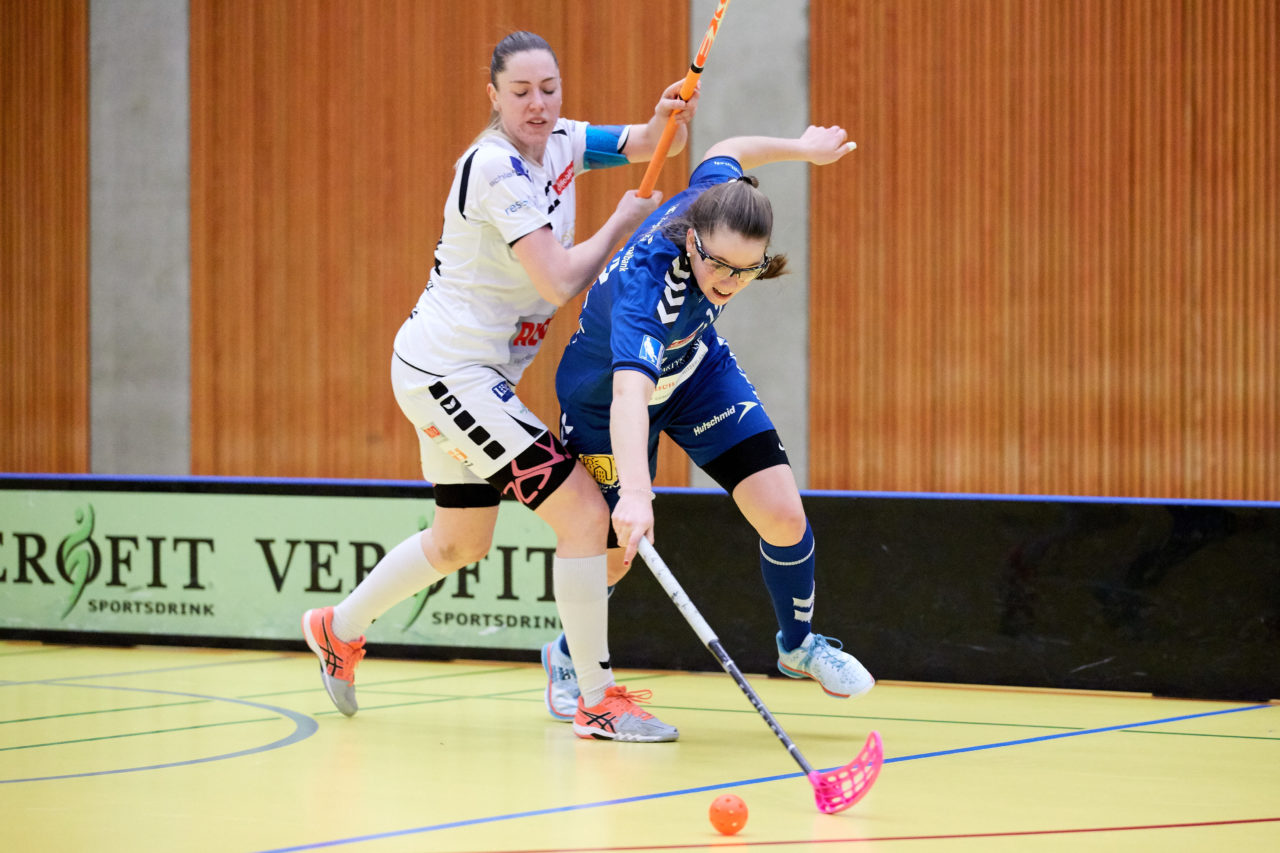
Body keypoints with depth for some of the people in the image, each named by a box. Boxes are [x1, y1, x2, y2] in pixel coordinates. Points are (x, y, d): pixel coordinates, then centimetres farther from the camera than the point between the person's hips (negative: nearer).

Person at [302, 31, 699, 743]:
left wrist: (670, 118, -20)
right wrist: (624, 222, -15)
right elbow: (560, 282, -28)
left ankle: (340, 629, 44)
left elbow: (651, 143, 4)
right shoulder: (496, 168, -22)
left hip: (474, 377, 10)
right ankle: (599, 700, -7)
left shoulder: (560, 143, 3)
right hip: (449, 371, -10)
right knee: (583, 511, -14)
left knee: (461, 542, 25)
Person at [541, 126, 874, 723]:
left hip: (699, 372, 5)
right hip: (604, 398, -5)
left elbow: (725, 153, -3)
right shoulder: (644, 282, -46)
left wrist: (803, 148, 13)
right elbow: (630, 394, -59)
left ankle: (798, 645, 22)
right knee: (613, 555, 5)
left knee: (784, 517, -7)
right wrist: (633, 493, -73)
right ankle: (568, 660, 38)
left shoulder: (713, 200, -28)